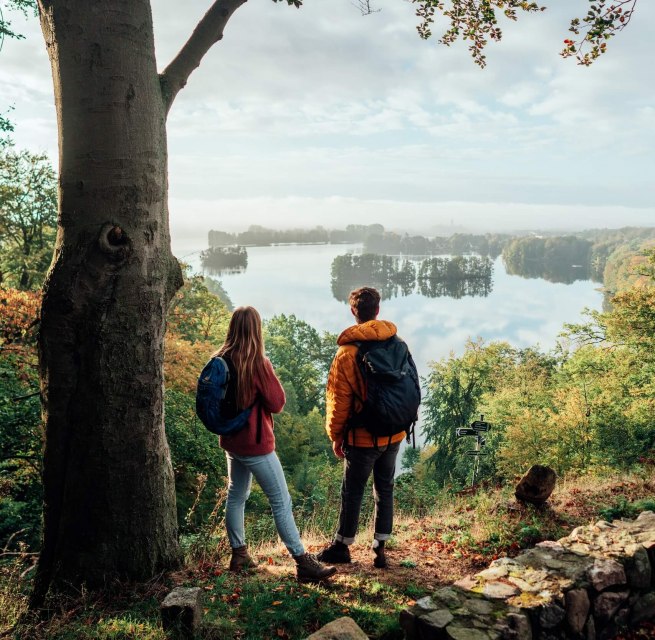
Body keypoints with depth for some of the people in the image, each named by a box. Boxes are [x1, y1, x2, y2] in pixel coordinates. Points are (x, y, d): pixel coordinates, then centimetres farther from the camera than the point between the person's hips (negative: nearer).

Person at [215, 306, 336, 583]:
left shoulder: (220, 360, -1)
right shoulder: (258, 363, -20)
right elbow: (277, 403, -14)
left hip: (231, 441, 7)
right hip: (255, 443, -7)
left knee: (236, 496, 20)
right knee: (281, 502, -1)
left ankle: (238, 554, 29)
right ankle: (303, 563, 4)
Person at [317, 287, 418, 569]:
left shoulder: (347, 352, -15)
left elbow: (339, 400, -11)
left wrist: (335, 435, 1)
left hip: (362, 437, -4)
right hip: (394, 434, 4)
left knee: (352, 492, 11)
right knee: (385, 489, 16)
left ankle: (342, 547, 26)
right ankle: (380, 549, 24)